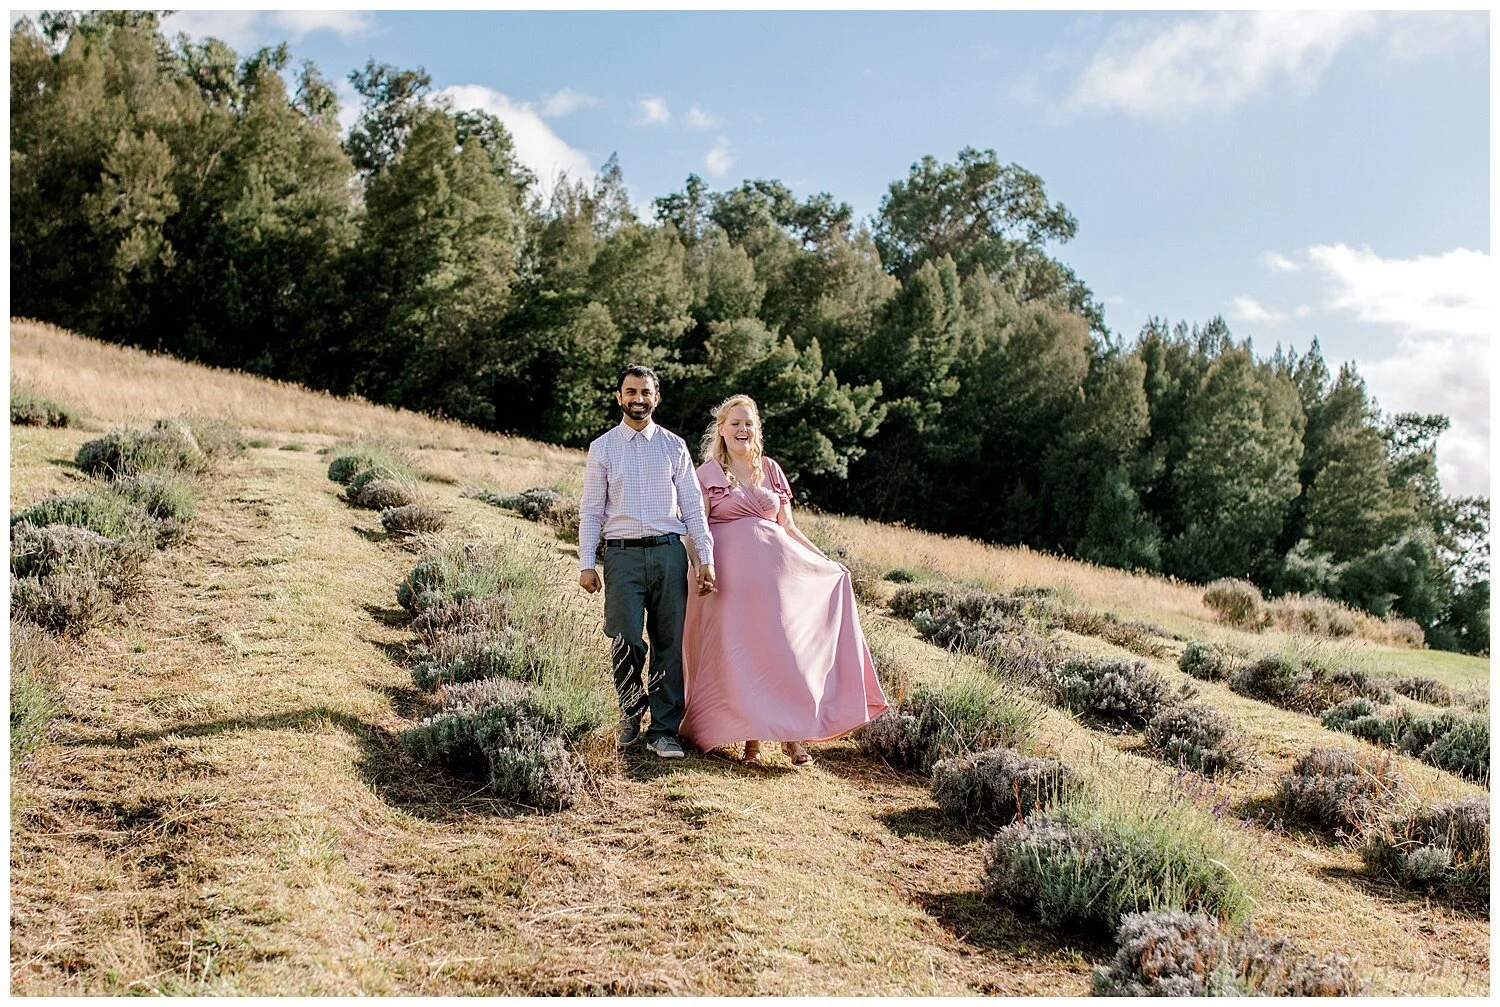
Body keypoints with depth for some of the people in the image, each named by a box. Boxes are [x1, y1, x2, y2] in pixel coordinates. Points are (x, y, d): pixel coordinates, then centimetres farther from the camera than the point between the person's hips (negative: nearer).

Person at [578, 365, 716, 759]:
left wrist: (706, 558, 1)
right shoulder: (602, 448, 8)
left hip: (668, 552, 1)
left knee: (671, 643, 1)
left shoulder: (674, 446, 10)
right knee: (627, 641, -8)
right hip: (622, 553, -1)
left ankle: (663, 730, 11)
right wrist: (586, 563, -1)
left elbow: (692, 505, 9)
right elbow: (591, 510, 7)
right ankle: (631, 709, 19)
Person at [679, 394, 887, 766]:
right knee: (737, 654, -3)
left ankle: (793, 735, 3)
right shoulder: (708, 473, 4)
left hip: (773, 568, 3)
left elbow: (788, 526, 16)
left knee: (782, 647, -3)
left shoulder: (771, 470, 14)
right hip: (729, 571, -3)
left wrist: (827, 563, 12)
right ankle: (750, 739, 4)